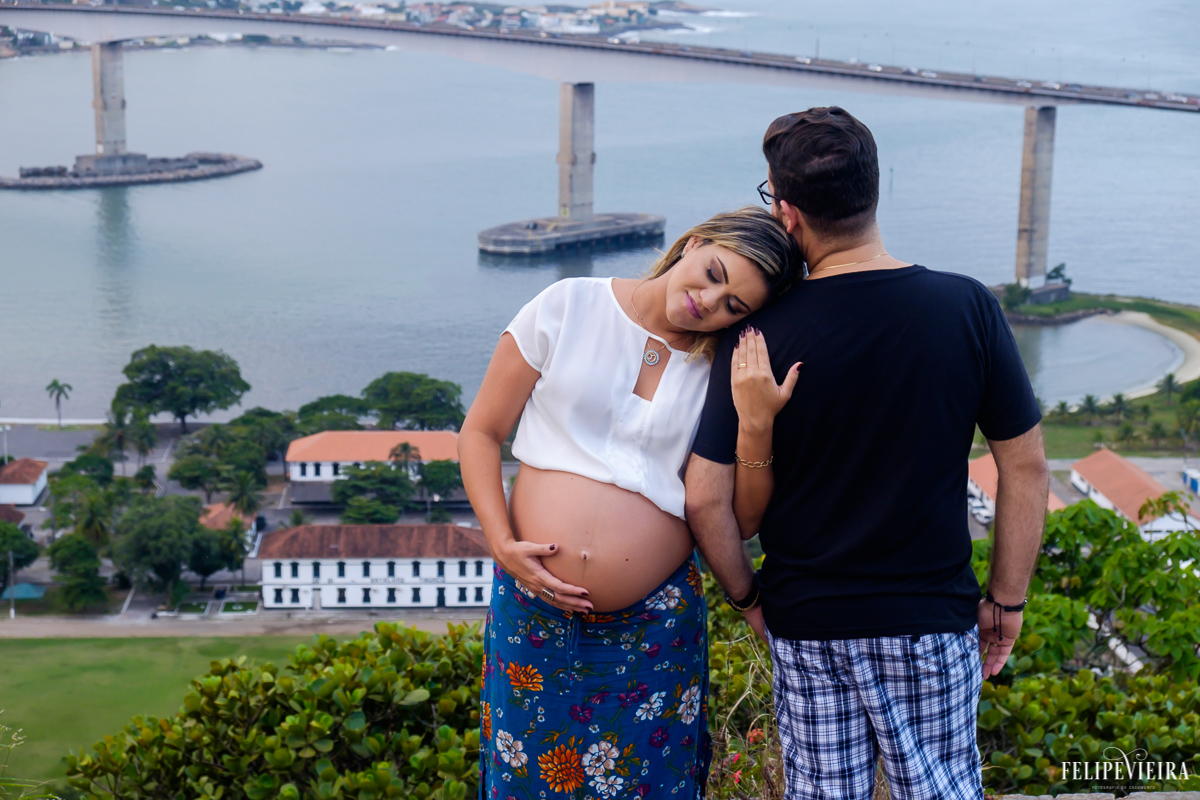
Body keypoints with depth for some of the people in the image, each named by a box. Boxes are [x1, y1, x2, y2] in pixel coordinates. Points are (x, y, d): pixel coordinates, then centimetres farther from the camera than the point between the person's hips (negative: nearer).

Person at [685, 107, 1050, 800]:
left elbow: (706, 499, -10)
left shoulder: (760, 338, -11)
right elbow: (1026, 468, -4)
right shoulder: (967, 308, -9)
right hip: (932, 615, 0)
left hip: (803, 623, 1)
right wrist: (1007, 600, 6)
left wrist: (746, 594, 5)